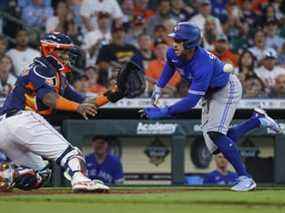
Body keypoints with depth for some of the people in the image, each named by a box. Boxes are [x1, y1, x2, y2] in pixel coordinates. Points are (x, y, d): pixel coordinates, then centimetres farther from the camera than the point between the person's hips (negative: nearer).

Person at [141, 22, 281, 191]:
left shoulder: (203, 66, -40)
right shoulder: (173, 53, -18)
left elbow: (191, 101, -41)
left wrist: (163, 112, -42)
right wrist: (159, 87, 6)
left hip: (228, 89, -8)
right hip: (210, 93, 8)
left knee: (215, 133, -26)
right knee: (216, 146, 3)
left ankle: (245, 179, -20)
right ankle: (258, 120, 21)